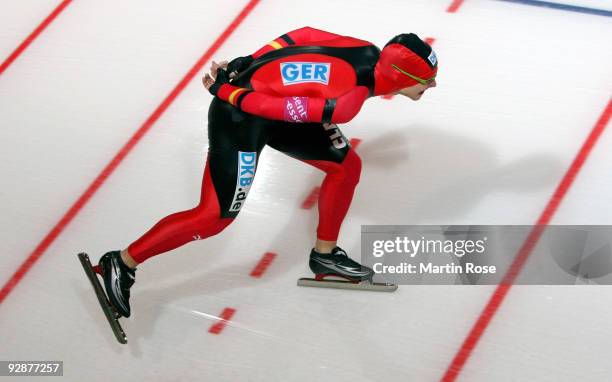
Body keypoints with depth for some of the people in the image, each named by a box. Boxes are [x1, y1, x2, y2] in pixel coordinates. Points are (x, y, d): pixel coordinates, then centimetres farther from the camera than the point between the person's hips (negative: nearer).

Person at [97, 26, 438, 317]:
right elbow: (280, 108, -28)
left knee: (346, 165, 10)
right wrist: (224, 90, -15)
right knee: (215, 216, -7)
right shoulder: (348, 102, -30)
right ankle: (123, 264, 5)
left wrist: (248, 63, 3)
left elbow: (303, 35, 1)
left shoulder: (368, 52, -7)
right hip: (240, 115, -9)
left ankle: (325, 254, 27)